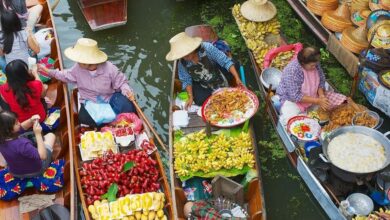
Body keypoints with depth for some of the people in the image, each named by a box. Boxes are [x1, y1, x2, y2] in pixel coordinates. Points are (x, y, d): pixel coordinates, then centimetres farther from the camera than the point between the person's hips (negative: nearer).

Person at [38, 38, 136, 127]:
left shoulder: (109, 68, -19)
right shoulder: (78, 68, -9)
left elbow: (121, 82, -7)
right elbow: (66, 76, 12)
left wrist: (127, 90, -29)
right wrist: (48, 71, 6)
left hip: (110, 98, -2)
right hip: (90, 102, 2)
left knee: (127, 106, -31)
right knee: (84, 118, -31)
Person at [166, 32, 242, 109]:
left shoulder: (207, 48, -33)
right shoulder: (182, 64, -22)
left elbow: (226, 62, -28)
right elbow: (186, 80, -6)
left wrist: (237, 78, -33)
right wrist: (191, 97, -15)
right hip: (202, 85, 0)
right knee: (200, 101, -14)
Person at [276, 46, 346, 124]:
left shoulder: (315, 65, -11)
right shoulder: (292, 71, -30)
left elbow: (321, 81, 3)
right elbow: (295, 96, -29)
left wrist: (321, 96, -17)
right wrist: (317, 101, -30)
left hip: (313, 96, 6)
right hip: (293, 100, -6)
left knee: (340, 100, -3)